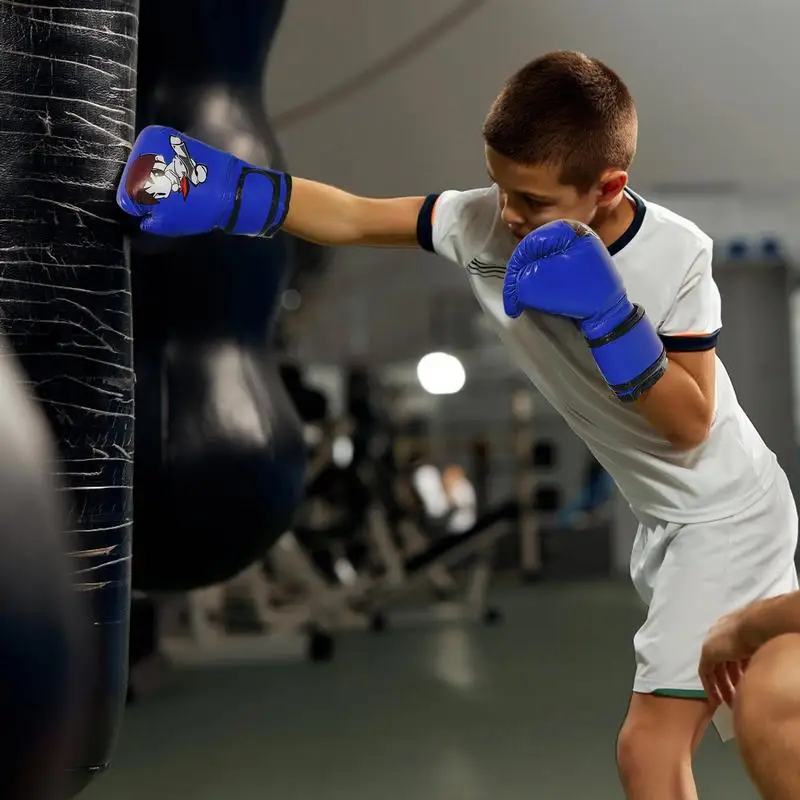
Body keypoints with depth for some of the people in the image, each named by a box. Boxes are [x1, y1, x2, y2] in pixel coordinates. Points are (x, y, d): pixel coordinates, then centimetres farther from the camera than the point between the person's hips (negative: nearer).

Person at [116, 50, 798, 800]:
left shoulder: (676, 254, -25)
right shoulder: (482, 222, -14)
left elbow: (689, 425, -24)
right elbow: (354, 217, -12)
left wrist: (608, 317, -36)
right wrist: (230, 191, -27)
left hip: (728, 514, -6)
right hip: (665, 516, 6)